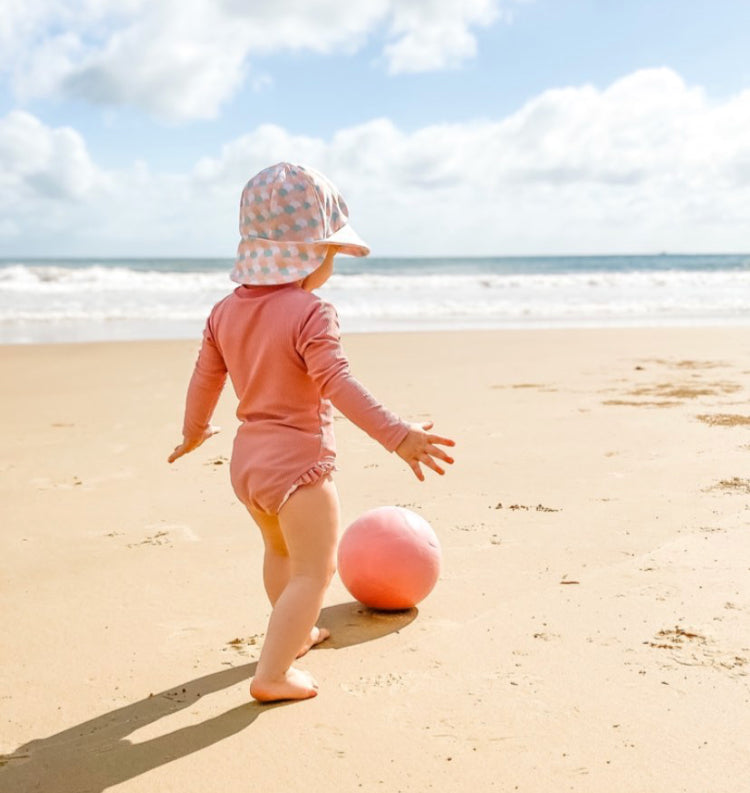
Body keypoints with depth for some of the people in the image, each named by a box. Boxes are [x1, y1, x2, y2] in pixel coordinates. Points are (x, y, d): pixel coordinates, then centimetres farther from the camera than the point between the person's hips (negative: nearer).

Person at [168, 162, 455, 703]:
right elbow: (337, 384, -30)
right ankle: (272, 673, 0)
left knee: (281, 549, 29)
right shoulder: (311, 313, -18)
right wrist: (397, 435, -34)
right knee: (313, 571, 2)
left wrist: (195, 431, 30)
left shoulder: (226, 312, 5)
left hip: (247, 460, 9)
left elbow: (204, 380, 13)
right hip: (298, 461, -8)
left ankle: (294, 633, 49)